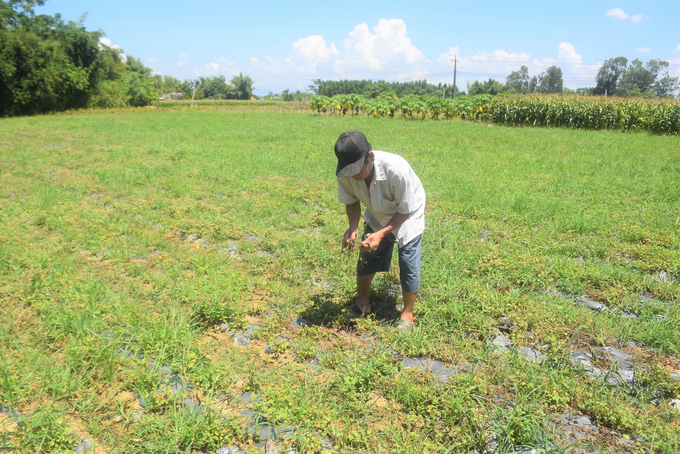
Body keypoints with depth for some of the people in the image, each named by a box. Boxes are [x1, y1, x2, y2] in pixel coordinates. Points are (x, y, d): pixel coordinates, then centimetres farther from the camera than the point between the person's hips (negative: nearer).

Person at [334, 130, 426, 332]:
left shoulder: (396, 169, -41)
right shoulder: (345, 173, -28)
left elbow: (405, 211, -27)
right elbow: (352, 201, -8)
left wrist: (381, 234, -35)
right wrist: (353, 227, -26)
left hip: (407, 215, -4)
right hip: (377, 215, 4)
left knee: (408, 265, -6)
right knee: (366, 257, 6)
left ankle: (407, 314, 16)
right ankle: (362, 304, 30)